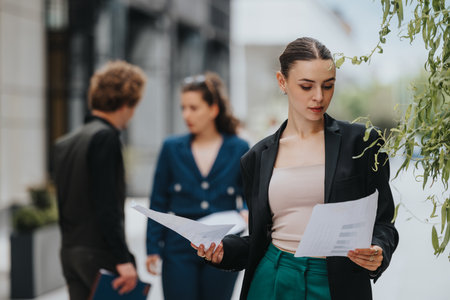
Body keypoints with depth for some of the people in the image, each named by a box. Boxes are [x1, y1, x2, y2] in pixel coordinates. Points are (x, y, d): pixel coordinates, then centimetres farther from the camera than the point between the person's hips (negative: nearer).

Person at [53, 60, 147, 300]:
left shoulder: (64, 143, 14)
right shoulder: (105, 137, -13)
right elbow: (105, 205, -19)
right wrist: (123, 260, -19)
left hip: (70, 253, 8)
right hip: (100, 254, -8)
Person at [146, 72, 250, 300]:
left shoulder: (239, 149, 2)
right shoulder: (172, 148, 4)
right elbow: (158, 203, 5)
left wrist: (246, 213, -15)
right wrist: (153, 249, 0)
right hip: (179, 250, 0)